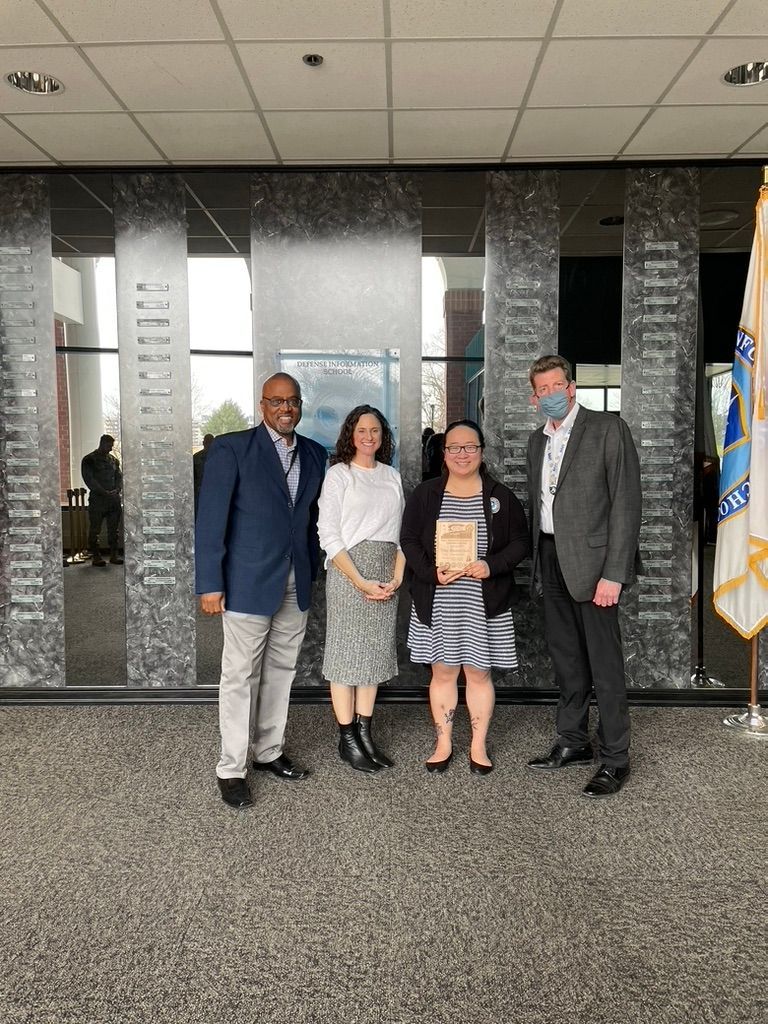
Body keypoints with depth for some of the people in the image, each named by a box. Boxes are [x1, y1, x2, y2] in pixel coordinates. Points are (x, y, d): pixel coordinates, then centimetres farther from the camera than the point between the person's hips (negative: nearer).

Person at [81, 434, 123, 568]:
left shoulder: (114, 460, 15)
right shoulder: (89, 460, -2)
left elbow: (119, 476, 15)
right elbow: (89, 479, -9)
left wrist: (117, 489, -5)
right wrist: (104, 492, -17)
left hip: (114, 499, 5)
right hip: (97, 500, -5)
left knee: (113, 529, 7)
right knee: (95, 530, -2)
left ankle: (114, 555, 12)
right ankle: (96, 556, 4)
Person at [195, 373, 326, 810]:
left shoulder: (314, 454, 8)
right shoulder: (231, 448, -8)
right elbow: (211, 520, -10)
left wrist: (312, 572, 10)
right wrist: (210, 584, -13)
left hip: (296, 585, 5)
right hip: (249, 584, -5)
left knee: (281, 672, 15)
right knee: (240, 677, 4)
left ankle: (270, 752, 31)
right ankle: (232, 769, 17)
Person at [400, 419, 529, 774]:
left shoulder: (501, 497, 3)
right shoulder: (424, 494, 4)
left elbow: (520, 542, 2)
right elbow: (409, 539, 1)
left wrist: (491, 566, -15)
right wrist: (431, 572, -15)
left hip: (485, 603, 0)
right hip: (437, 603, 1)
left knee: (478, 673, 7)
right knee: (442, 672, 9)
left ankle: (478, 746, 23)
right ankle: (443, 743, 24)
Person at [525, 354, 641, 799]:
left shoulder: (609, 429, -7)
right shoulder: (538, 440, 14)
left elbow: (626, 502, -12)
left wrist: (613, 574, -17)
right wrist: (538, 562, 10)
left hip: (591, 561, -6)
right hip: (551, 561, 7)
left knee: (604, 662, -1)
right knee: (566, 659, 15)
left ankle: (615, 759, 13)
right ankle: (573, 743, 28)